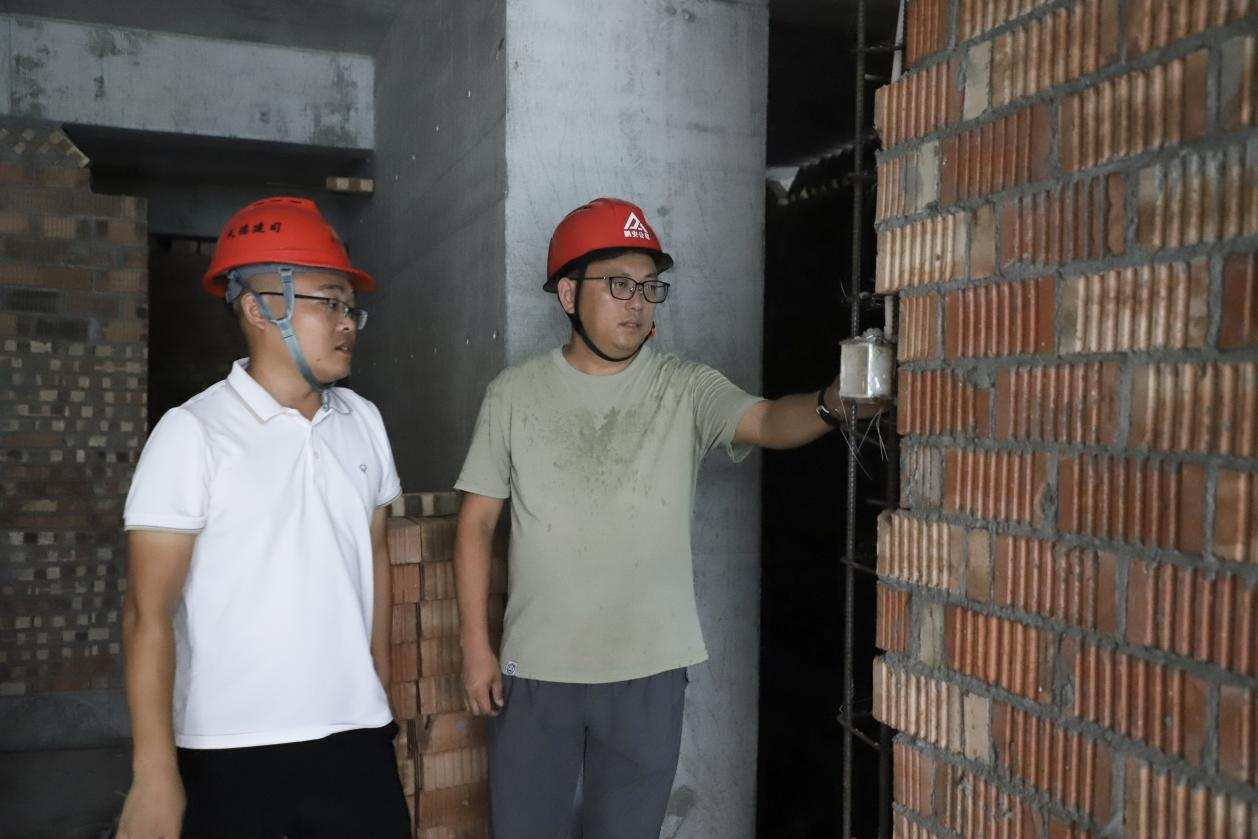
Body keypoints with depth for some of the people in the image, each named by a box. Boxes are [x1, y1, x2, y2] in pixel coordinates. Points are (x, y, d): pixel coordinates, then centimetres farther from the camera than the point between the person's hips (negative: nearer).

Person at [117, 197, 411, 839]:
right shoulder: (193, 432, -10)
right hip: (229, 749, -4)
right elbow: (148, 613, -10)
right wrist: (155, 774, -12)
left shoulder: (362, 420, 4)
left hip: (356, 735, 4)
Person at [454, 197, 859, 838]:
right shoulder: (514, 393, -2)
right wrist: (476, 645, -2)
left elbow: (767, 421, -22)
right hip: (533, 670, 1)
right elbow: (477, 522, 1)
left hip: (648, 672, 0)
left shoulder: (686, 389, -4)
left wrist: (830, 404, -44)